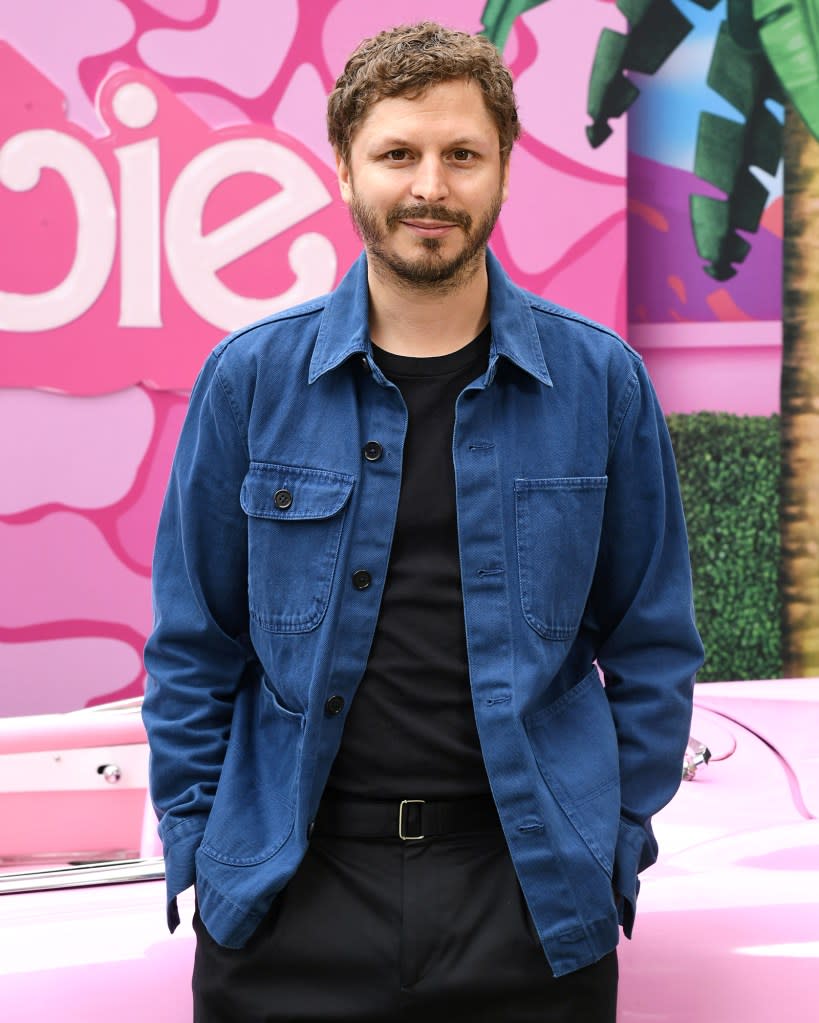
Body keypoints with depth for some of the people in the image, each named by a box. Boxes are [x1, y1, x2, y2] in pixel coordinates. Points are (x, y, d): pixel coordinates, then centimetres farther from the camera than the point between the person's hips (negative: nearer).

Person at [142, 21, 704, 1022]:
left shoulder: (602, 383, -1)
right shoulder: (249, 379, -1)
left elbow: (651, 644, 5)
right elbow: (193, 647, 5)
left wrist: (616, 848, 1)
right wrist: (197, 849, 0)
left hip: (532, 899, 0)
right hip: (288, 899, 0)